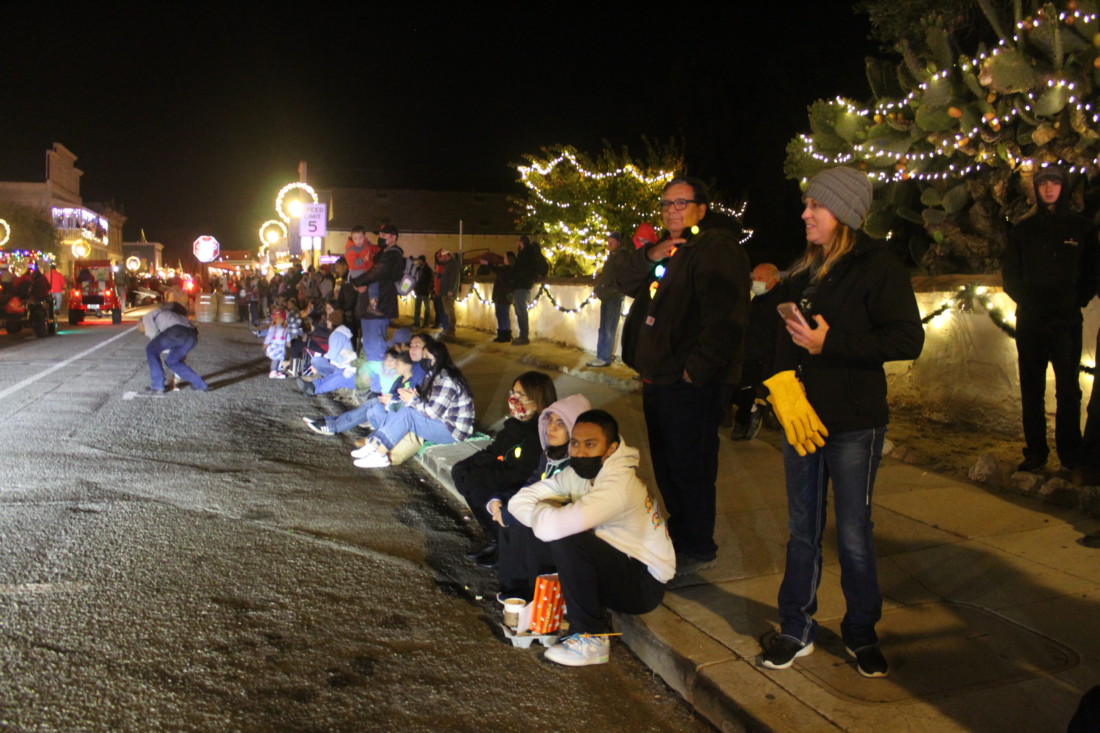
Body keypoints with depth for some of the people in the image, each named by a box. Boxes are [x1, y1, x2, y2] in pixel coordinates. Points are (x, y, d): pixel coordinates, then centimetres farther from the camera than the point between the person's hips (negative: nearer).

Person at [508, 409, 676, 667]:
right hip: (621, 565, 8)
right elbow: (518, 501, -3)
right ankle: (569, 601, 15)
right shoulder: (580, 472, -2)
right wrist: (549, 512, -20)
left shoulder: (619, 486, -28)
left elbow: (550, 527, -38)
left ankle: (591, 639, -12)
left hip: (646, 584, -8)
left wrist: (539, 509, -15)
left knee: (566, 541, -26)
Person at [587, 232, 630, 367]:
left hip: (614, 296, -8)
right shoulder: (611, 256, 21)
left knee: (609, 329, -8)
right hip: (606, 296, 9)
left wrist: (613, 290, -19)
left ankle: (605, 357, -7)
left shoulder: (623, 256, -4)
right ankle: (602, 355, 12)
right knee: (603, 328, 8)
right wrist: (598, 288, 10)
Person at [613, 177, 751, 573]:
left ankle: (698, 548, 13)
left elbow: (725, 318, -22)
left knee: (690, 467, -2)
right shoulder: (667, 249, 18)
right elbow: (625, 283, 13)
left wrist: (697, 368, -22)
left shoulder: (716, 248, -12)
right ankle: (679, 531, 35)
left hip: (690, 382, -10)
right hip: (658, 377, 10)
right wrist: (650, 255, -6)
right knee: (665, 464, 19)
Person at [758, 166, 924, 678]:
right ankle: (796, 630, 25)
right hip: (801, 416, 5)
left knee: (853, 535, 4)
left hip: (853, 424, -5)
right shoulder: (803, 270, 11)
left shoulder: (877, 266, -7)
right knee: (802, 531, 12)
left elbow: (908, 340, -14)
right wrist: (783, 385, -9)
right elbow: (781, 334, 9)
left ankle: (861, 633, 25)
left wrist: (829, 343, -17)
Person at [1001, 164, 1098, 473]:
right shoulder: (1023, 229, 9)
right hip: (1030, 321, 1)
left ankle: (1070, 453, 5)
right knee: (1031, 390, 4)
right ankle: (1035, 452, 10)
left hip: (1067, 321, -1)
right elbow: (1010, 274, 9)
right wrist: (1028, 300, -5)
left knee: (1068, 389, -1)